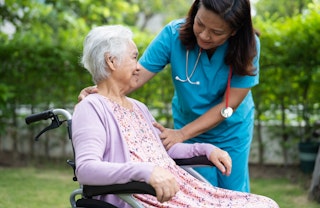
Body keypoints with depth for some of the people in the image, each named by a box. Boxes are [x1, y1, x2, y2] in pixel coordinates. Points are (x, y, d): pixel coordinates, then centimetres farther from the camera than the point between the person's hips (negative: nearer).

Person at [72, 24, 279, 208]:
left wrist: (206, 148, 16)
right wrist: (146, 171, -32)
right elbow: (85, 169, -19)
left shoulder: (138, 107, 24)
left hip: (179, 187, 9)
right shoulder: (91, 108, -4)